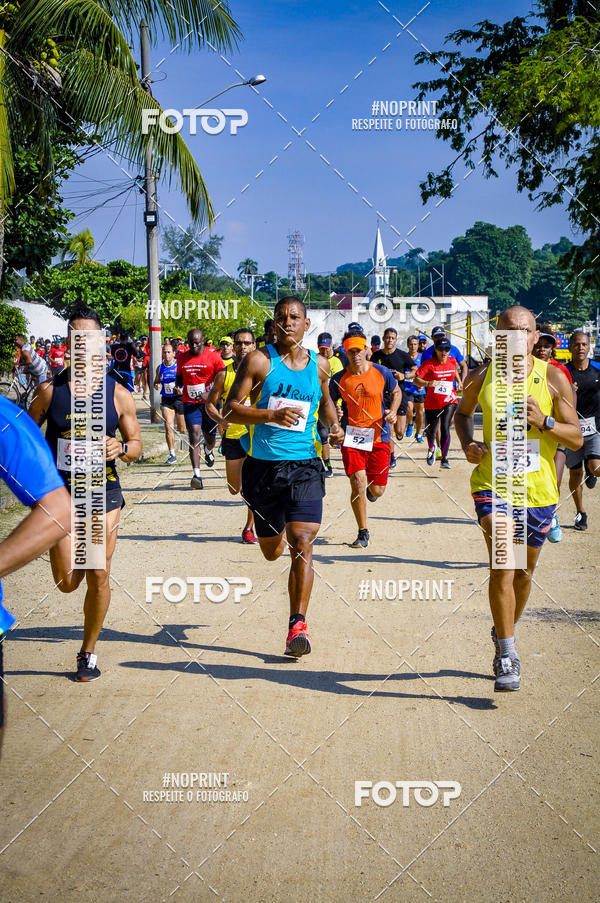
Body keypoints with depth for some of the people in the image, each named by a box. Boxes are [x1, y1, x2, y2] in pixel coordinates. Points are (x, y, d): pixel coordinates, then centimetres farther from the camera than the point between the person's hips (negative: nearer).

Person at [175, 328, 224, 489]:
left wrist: (210, 394, -19)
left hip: (209, 402, -1)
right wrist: (178, 387, -3)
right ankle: (196, 474, -22)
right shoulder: (182, 358, 4)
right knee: (194, 433, -17)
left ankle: (208, 450, 53)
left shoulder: (213, 356, -6)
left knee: (210, 436, 12)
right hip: (190, 402, 1)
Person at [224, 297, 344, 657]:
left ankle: (298, 625, -14)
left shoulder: (319, 364, 7)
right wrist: (273, 415, -24)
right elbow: (231, 409, -9)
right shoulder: (259, 360, -5)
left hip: (305, 464, 1)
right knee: (272, 552, 14)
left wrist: (335, 425, 7)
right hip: (264, 464, 0)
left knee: (302, 543, -16)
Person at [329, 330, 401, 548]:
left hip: (379, 437, 1)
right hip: (351, 438, -1)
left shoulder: (382, 373, -2)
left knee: (377, 491, 4)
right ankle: (363, 533, 4)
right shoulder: (338, 380, -3)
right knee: (358, 484, -13)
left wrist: (393, 411, -3)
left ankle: (370, 488, 45)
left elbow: (396, 392, 15)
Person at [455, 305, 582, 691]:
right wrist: (468, 443, 1)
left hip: (538, 486, 2)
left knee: (524, 572, 16)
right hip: (493, 482, -1)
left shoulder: (553, 378, -4)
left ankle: (504, 631, 43)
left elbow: (577, 438, -3)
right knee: (502, 567, -17)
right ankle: (507, 657, -9)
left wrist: (544, 422, -21)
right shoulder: (483, 377, -1)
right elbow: (463, 412, 20)